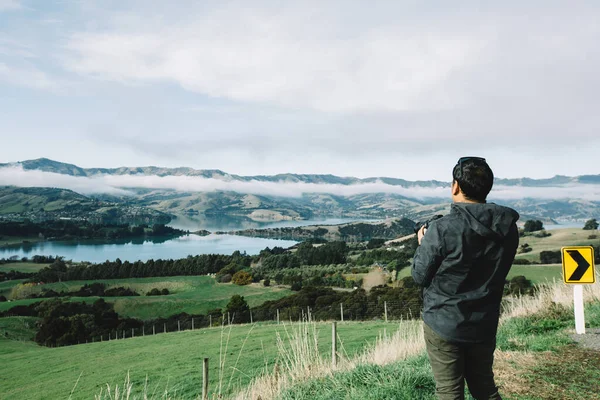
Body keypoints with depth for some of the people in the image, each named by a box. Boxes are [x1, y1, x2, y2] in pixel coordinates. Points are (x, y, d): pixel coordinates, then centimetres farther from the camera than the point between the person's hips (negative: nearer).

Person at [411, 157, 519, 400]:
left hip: (444, 324, -5)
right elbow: (494, 270, 9)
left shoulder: (442, 229, -22)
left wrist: (423, 245, 6)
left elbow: (420, 276, -11)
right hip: (484, 325, 5)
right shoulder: (508, 227, -5)